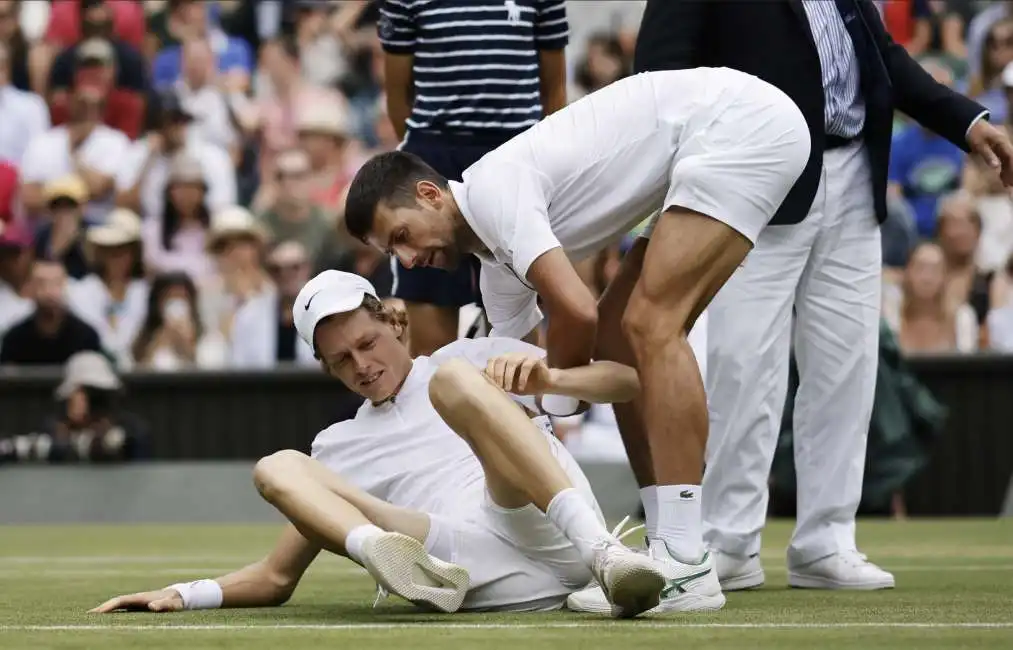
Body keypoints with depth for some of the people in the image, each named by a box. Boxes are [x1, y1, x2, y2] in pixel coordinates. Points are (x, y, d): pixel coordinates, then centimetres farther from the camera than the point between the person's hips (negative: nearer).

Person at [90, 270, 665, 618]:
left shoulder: (475, 358, 25)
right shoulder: (339, 448, 32)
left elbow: (629, 382, 16)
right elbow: (277, 578, 33)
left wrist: (547, 377, -5)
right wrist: (187, 595, 16)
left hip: (548, 535, -2)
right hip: (474, 580, 3)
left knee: (454, 378, -21)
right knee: (278, 467, -7)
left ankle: (602, 552, -42)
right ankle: (382, 553, -45)